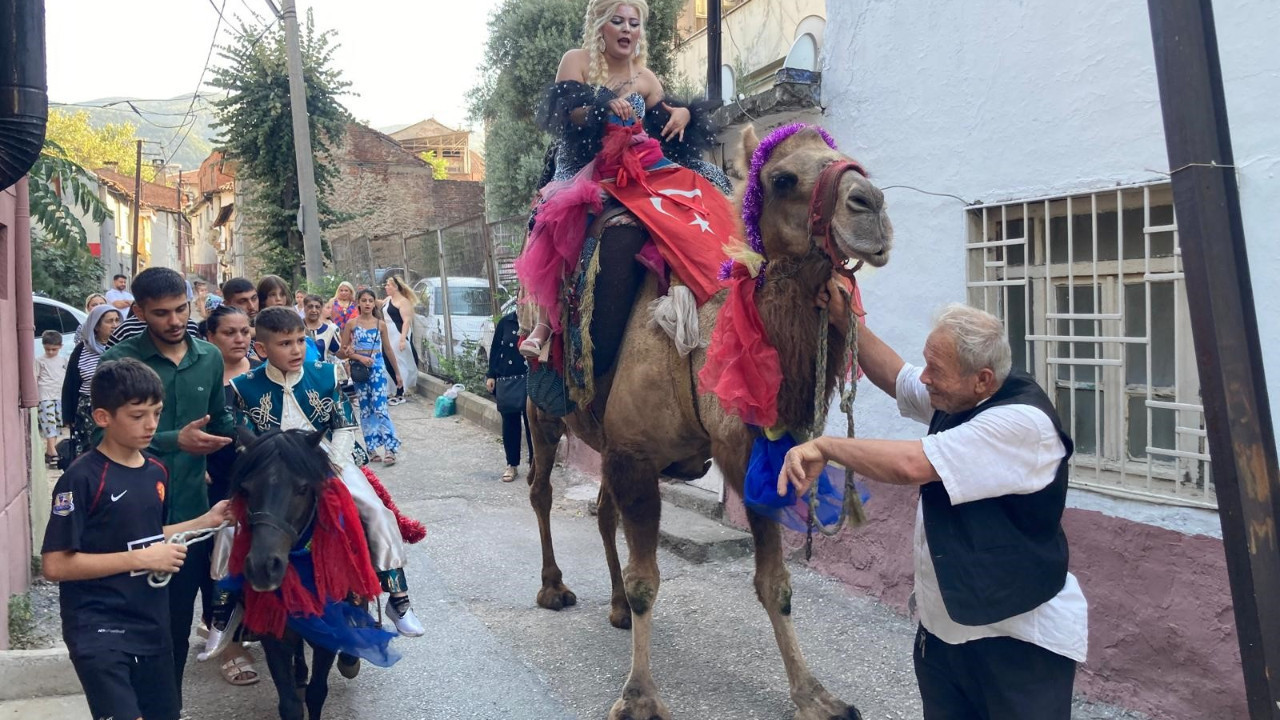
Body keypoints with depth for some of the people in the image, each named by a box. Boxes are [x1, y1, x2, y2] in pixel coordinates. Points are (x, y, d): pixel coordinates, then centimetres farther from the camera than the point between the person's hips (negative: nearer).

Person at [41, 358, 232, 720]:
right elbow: (55, 564, -19)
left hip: (151, 622, 7)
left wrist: (206, 521, 5)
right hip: (98, 628, -7)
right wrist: (139, 560, -21)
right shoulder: (82, 478, -16)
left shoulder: (156, 471, 5)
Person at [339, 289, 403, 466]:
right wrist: (360, 358, -15)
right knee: (365, 409, 6)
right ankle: (372, 448, 13)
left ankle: (390, 448, -9)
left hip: (377, 369, -1)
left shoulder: (380, 324, 3)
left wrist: (397, 372, 14)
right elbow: (344, 351, 0)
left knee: (380, 408, -9)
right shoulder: (351, 324, 0)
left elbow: (388, 349, 11)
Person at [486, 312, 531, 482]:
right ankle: (512, 464, 19)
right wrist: (491, 375, 4)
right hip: (507, 380, 3)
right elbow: (495, 349, 6)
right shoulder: (505, 322, 4)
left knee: (532, 423, 1)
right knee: (510, 422, 9)